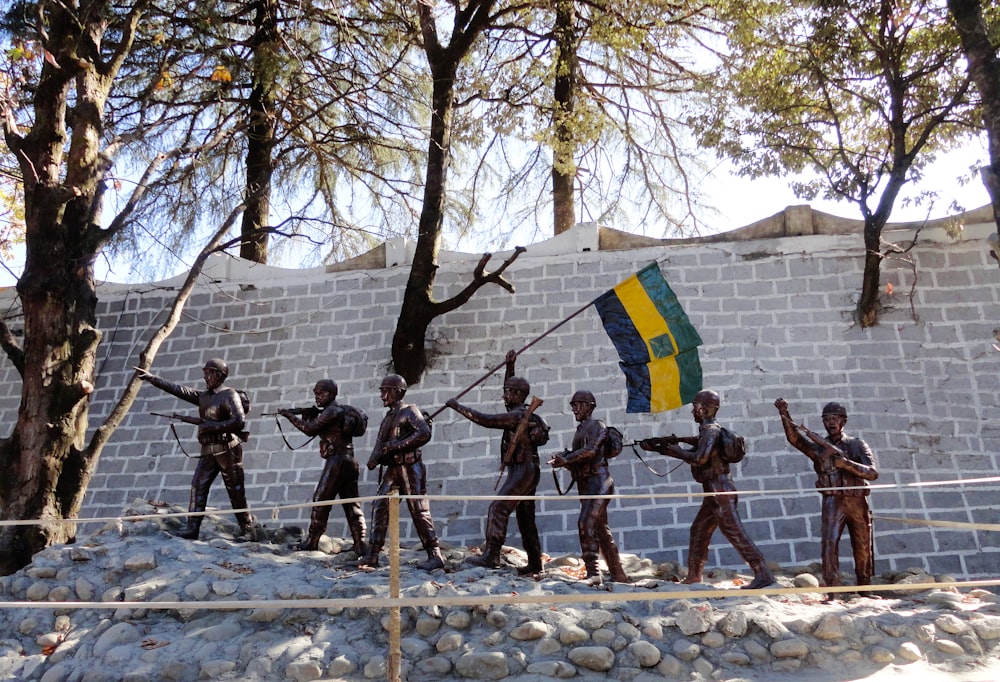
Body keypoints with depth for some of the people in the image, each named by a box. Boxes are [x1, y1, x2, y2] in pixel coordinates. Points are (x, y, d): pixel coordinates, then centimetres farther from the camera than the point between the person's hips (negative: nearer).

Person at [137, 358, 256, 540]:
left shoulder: (229, 395, -7)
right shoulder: (203, 396, 15)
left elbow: (240, 422, -16)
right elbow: (178, 390, 14)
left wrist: (212, 426, -17)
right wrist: (151, 378, 9)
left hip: (228, 450, -7)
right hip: (208, 452, 7)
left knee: (236, 493, -2)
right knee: (198, 487, -5)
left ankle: (248, 530, 6)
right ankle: (192, 529, -5)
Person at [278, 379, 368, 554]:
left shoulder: (331, 411, -9)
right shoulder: (343, 411, 20)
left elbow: (310, 429, -11)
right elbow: (317, 429, 22)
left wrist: (290, 416, -1)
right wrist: (309, 416, 5)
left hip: (336, 461, -9)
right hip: (349, 461, 9)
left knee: (320, 501, 1)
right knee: (351, 504, 6)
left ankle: (312, 541, 7)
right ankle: (360, 545, 4)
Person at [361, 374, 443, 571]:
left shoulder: (409, 411, -5)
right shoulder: (387, 418, 19)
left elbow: (425, 433, -20)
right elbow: (379, 445, 16)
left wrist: (398, 445, -20)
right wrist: (374, 458, -6)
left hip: (410, 468, -7)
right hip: (392, 469, 8)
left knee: (419, 511, -6)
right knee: (379, 507, -1)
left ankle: (435, 556, 0)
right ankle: (372, 555, 5)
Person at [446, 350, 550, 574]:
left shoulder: (517, 415, -14)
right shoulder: (521, 413, 15)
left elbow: (486, 420, -20)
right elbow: (509, 386, 31)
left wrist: (458, 407, -13)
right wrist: (510, 366, 24)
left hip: (523, 470, -10)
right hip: (523, 471, 10)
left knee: (498, 508, -15)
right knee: (525, 517, 11)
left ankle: (491, 555, -19)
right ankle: (535, 563, 15)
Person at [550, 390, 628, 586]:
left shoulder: (597, 426, -4)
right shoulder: (579, 430, 22)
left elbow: (590, 451, -20)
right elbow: (576, 458, 18)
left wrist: (565, 459, -24)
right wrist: (563, 459, -2)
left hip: (597, 482, -9)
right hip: (585, 484, 9)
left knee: (586, 523, -19)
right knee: (601, 529, 12)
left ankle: (593, 572, -18)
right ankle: (618, 574, 21)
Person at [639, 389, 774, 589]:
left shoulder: (711, 430, -15)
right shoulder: (707, 430, 16)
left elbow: (700, 458, -25)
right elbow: (697, 446, 20)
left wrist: (677, 451, -10)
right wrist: (659, 447, 17)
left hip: (719, 490, -10)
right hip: (713, 492, 10)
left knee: (734, 532, -9)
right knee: (699, 529, 15)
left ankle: (763, 574, -6)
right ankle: (693, 575, 24)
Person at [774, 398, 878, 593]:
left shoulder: (858, 445, 8)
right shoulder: (818, 447, 6)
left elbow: (872, 473, -4)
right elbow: (794, 438, -13)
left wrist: (846, 463, -20)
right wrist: (784, 414, -29)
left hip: (858, 503, 2)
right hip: (832, 502, -1)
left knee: (863, 549, 12)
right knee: (829, 543, -17)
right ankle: (831, 589, -15)